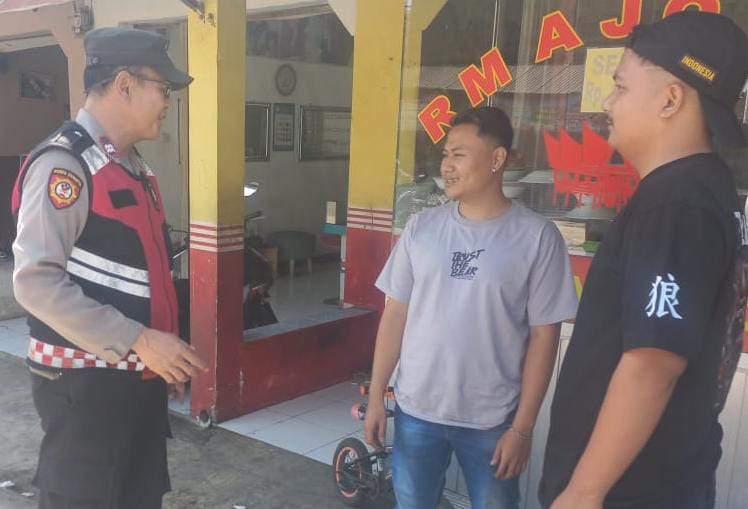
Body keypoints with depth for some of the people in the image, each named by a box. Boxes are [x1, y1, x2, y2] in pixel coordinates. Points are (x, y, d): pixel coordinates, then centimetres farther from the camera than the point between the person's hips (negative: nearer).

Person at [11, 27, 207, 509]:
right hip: (84, 383, -8)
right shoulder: (64, 163, -15)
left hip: (140, 376, 8)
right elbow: (36, 282, -23)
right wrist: (139, 341, -23)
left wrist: (167, 347, 12)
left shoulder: (135, 168, 13)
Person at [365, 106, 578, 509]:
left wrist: (523, 427, -8)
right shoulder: (421, 227, -1)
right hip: (415, 410, 3)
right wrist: (376, 396, 3)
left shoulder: (537, 236, -10)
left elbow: (543, 336, -7)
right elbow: (395, 314, 4)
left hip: (492, 419, -2)